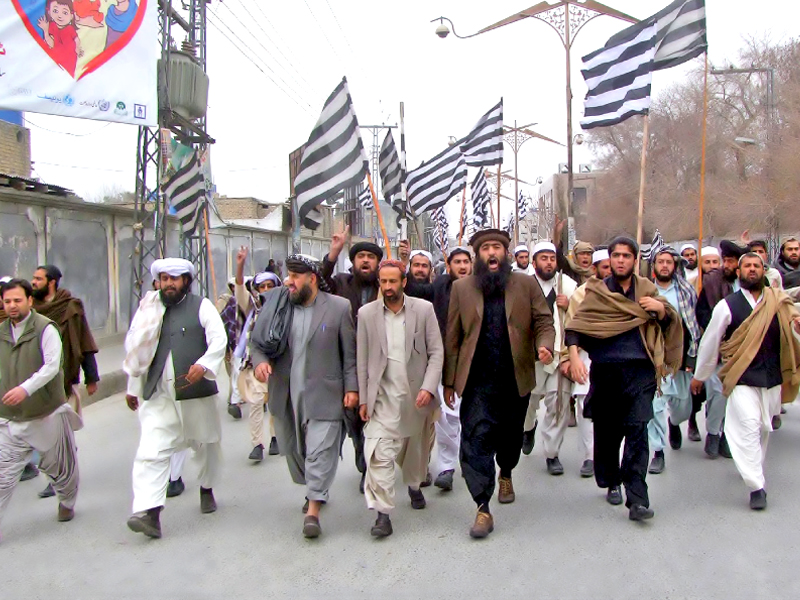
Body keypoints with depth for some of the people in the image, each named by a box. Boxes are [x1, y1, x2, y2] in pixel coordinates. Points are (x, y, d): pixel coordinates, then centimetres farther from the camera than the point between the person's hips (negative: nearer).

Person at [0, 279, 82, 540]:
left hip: (47, 413, -3)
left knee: (60, 467, 14)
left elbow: (52, 366, -20)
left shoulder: (45, 328, -11)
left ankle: (66, 504, 39)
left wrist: (26, 388, -31)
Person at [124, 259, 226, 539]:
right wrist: (133, 387, 19)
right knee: (151, 451, -13)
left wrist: (203, 365, -28)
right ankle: (148, 512, -17)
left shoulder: (202, 306, 1)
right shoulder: (149, 309, 10)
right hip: (158, 395, 1)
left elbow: (219, 341, -10)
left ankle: (207, 489, 40)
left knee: (206, 444, 16)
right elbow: (137, 350, 16)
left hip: (197, 391, -1)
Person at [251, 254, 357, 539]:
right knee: (294, 449, 15)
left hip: (323, 395, -4)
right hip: (285, 396, 4)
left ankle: (313, 509, 0)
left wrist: (351, 387, -4)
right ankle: (313, 490, 38)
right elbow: (256, 342, 12)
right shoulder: (274, 308, 6)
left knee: (320, 451, -7)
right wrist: (259, 360, -10)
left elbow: (350, 352, 0)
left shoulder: (339, 308, -1)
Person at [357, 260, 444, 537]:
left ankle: (415, 486, 45)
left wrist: (428, 388, -14)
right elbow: (362, 359, 3)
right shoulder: (366, 313, 0)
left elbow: (436, 352, -3)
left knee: (417, 448, 17)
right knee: (379, 453, -12)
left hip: (418, 394, 1)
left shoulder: (424, 309, -2)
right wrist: (363, 398, 0)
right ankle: (383, 514, -6)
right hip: (383, 396, -1)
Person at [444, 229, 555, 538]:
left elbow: (544, 321, 3)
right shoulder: (461, 288, 5)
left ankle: (506, 474, 48)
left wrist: (545, 346, -19)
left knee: (511, 436, 16)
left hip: (516, 379, 1)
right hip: (477, 382, -1)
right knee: (476, 440, -8)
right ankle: (483, 509, -2)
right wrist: (449, 381, 2)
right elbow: (452, 337, 4)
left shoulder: (526, 284, 6)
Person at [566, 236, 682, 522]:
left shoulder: (647, 290, 13)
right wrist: (574, 355, -17)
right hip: (605, 369, 0)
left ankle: (637, 499, -10)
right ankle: (611, 483, 32)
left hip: (640, 370, 0)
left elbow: (669, 325, 19)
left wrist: (662, 309, -3)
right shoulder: (596, 291, 7)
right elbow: (577, 324, -1)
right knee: (607, 431, 11)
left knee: (637, 431, -10)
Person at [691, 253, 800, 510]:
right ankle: (756, 486, -11)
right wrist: (699, 375, 12)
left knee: (764, 428, 14)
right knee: (748, 426, -14)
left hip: (773, 377, 4)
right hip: (742, 378, -3)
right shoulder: (727, 305, -3)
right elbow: (710, 342, 5)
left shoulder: (779, 303, 5)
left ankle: (755, 471, 36)